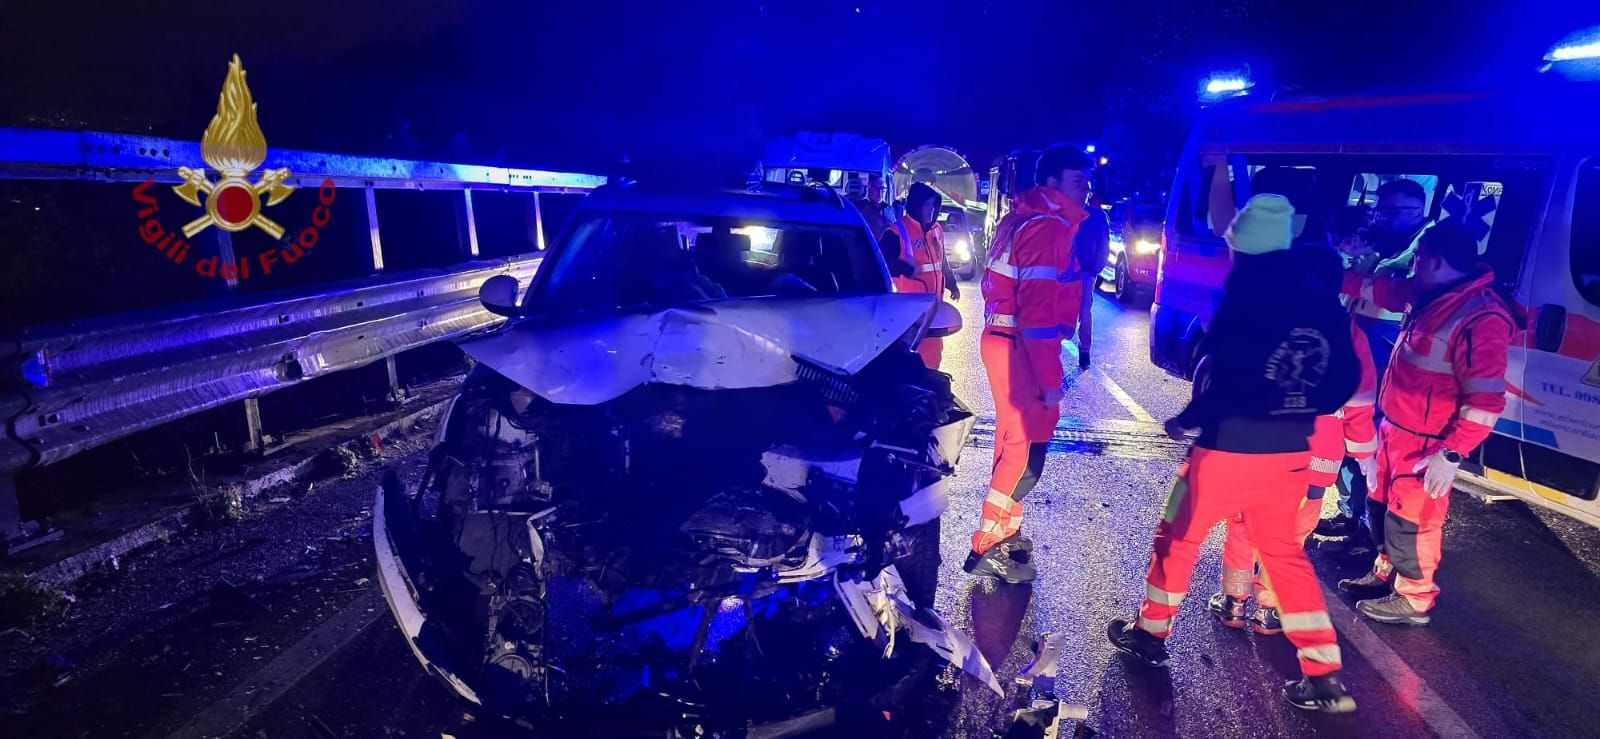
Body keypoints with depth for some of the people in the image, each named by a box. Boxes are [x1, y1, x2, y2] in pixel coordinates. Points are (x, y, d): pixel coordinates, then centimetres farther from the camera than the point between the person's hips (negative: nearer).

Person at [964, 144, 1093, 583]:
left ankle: (1004, 532, 32)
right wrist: (1050, 378, -21)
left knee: (1014, 440, 19)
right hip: (1021, 349, -10)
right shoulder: (1047, 226, -17)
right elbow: (1039, 309, -24)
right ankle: (987, 549, 0)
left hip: (1003, 342, 10)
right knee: (1028, 449, -5)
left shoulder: (1022, 219, 16)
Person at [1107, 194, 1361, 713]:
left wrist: (1185, 420, -8)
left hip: (1230, 449, -6)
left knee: (1177, 539, 13)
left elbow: (1227, 379, -23)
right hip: (1291, 453, 6)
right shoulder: (1322, 298, 4)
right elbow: (1343, 379, 7)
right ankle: (1325, 678, 20)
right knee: (1284, 551, 19)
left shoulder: (1244, 297, -16)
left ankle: (1149, 634, 28)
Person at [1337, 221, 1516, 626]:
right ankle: (1387, 573, 42)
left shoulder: (1482, 318, -24)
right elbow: (1379, 289, 21)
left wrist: (1451, 454, -26)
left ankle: (1414, 599, 23)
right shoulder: (1429, 295, 2)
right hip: (1394, 428, 9)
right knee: (1380, 506, 22)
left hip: (1426, 444, -9)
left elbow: (1485, 400, -25)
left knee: (1408, 521, 4)